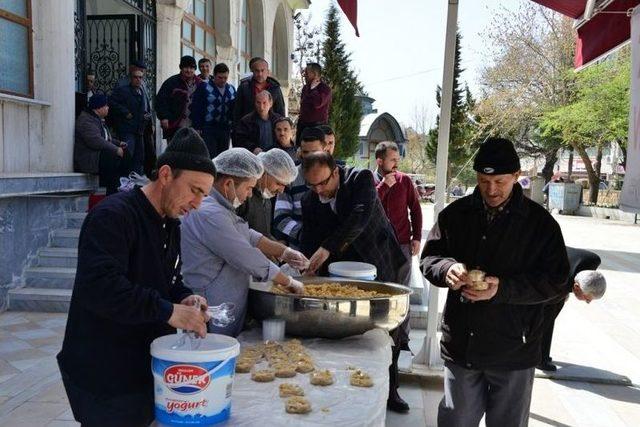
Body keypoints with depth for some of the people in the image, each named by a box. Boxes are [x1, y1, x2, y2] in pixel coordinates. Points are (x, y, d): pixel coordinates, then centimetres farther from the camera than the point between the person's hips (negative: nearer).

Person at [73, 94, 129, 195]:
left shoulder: (99, 119, 21)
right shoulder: (86, 120, -14)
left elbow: (106, 138, 31)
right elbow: (95, 141, -27)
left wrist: (119, 143, 13)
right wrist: (116, 149, -23)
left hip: (100, 154, 11)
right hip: (88, 159, -11)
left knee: (125, 157, -3)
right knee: (115, 159, -29)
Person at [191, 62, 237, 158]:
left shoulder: (231, 89, 12)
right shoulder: (204, 86, -3)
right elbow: (195, 107, -6)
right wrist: (197, 128, -10)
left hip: (225, 129, 5)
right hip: (208, 128, -5)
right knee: (209, 157, -9)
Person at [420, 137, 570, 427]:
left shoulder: (540, 223, -5)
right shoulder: (456, 214, 2)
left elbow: (555, 279, -7)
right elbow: (429, 258, 7)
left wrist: (503, 288, -21)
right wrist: (447, 269, -17)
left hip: (514, 351, -2)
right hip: (460, 346, 2)